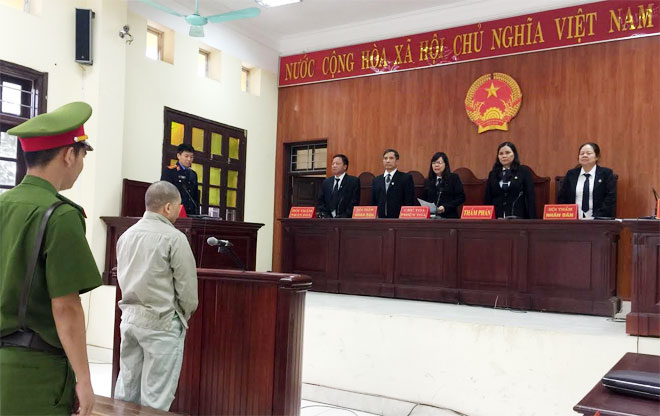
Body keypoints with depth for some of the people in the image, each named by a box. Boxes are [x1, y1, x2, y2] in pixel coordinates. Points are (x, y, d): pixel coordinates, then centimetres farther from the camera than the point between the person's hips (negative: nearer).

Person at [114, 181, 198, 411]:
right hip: (161, 321, -7)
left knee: (126, 387, 15)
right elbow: (187, 286, -11)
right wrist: (184, 315, 5)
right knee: (155, 395, 1)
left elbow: (122, 278, 14)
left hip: (129, 317, 7)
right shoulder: (174, 237, -14)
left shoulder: (126, 235, 8)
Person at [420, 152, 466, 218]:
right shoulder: (428, 181, 13)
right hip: (431, 217, 2)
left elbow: (461, 197, -3)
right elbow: (423, 200, 17)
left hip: (449, 217, -2)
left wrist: (446, 207, -15)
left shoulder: (454, 178, 4)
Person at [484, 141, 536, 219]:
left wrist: (532, 218, -8)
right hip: (497, 217, 2)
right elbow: (487, 199, 11)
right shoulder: (492, 174, 12)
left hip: (518, 217, -2)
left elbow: (530, 197, 0)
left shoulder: (524, 171, 5)